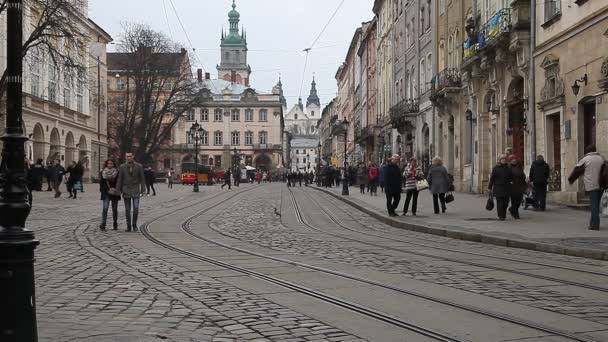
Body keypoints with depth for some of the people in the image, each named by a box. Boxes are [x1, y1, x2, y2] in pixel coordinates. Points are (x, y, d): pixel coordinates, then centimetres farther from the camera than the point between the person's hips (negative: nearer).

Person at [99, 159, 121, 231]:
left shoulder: (117, 173, 1)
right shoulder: (103, 173, 3)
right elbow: (102, 183, 2)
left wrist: (115, 189, -12)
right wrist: (108, 189, -10)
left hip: (115, 193, 1)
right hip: (106, 193, -1)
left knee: (114, 209, 7)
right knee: (105, 208, -12)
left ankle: (115, 224, 18)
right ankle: (103, 224, -14)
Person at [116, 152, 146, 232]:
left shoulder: (139, 166, -1)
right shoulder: (122, 167, 2)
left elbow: (142, 179, 2)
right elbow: (120, 179, 3)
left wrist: (143, 190, -3)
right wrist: (118, 190, -2)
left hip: (135, 190, -1)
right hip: (126, 191, 1)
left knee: (136, 208, -11)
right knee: (127, 210, 4)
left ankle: (134, 225, 6)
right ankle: (128, 226, 14)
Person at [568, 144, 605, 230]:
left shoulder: (585, 160, -3)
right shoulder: (601, 158, 12)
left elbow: (577, 171, 3)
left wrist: (570, 179, 17)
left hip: (591, 186, -5)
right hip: (600, 186, 5)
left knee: (594, 205, -6)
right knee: (596, 204, 13)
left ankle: (595, 225, -10)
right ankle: (593, 223, 20)